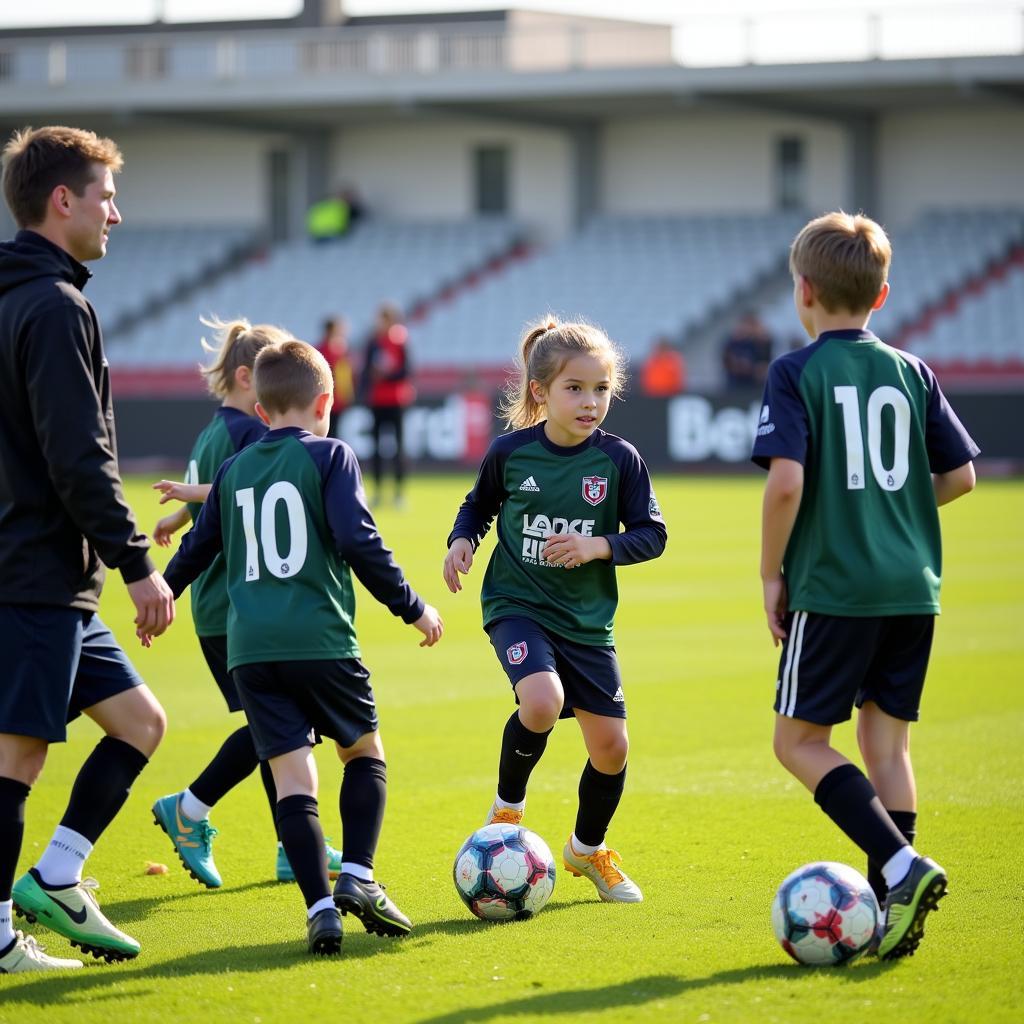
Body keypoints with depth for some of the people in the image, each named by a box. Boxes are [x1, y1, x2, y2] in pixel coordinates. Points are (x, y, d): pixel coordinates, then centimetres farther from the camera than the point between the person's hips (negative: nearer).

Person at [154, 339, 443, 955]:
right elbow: (359, 542, -11)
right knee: (365, 751, 15)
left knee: (291, 773, 1)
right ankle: (357, 876, -3)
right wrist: (412, 606, -3)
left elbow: (198, 548, 23)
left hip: (249, 649, 3)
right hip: (320, 639, -3)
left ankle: (320, 906, -11)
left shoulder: (233, 470, 14)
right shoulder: (330, 456, -1)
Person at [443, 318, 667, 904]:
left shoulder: (619, 459, -9)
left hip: (588, 619, 2)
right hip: (518, 606, -2)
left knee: (611, 746, 4)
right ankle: (507, 810, -1)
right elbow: (480, 505, 11)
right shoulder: (510, 452, -8)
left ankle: (588, 850, 34)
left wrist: (596, 546, -20)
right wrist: (463, 540, -7)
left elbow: (651, 534, -5)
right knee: (542, 702, -30)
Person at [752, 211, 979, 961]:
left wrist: (771, 573, -7)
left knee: (800, 740, 3)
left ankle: (902, 867, -13)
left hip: (833, 586, -5)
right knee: (887, 740, 12)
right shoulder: (912, 373, 8)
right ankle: (897, 901, 9)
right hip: (913, 587, 5)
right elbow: (960, 475, 10)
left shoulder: (797, 373, -7)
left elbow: (786, 481, -18)